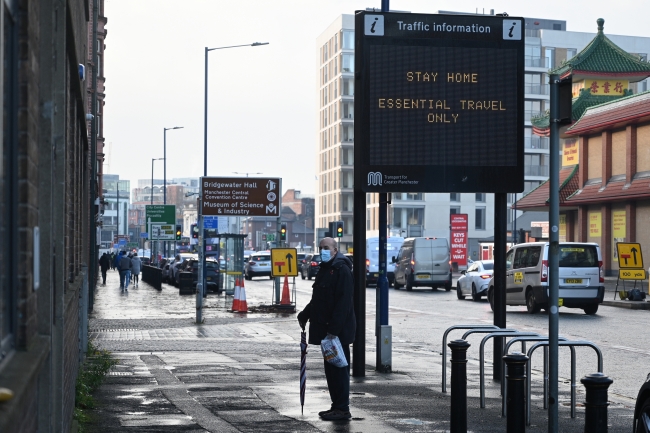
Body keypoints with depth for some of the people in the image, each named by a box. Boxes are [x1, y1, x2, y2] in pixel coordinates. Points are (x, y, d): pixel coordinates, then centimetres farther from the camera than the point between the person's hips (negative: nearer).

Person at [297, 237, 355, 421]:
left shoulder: (342, 270, -14)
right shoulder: (325, 269, 17)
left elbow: (344, 302, -22)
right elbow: (317, 299, 27)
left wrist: (334, 328, -25)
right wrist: (304, 315, 19)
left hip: (338, 330, -10)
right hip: (326, 329, 10)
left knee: (339, 369, -6)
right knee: (330, 369, 13)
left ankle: (342, 409, -1)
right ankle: (336, 406, 20)